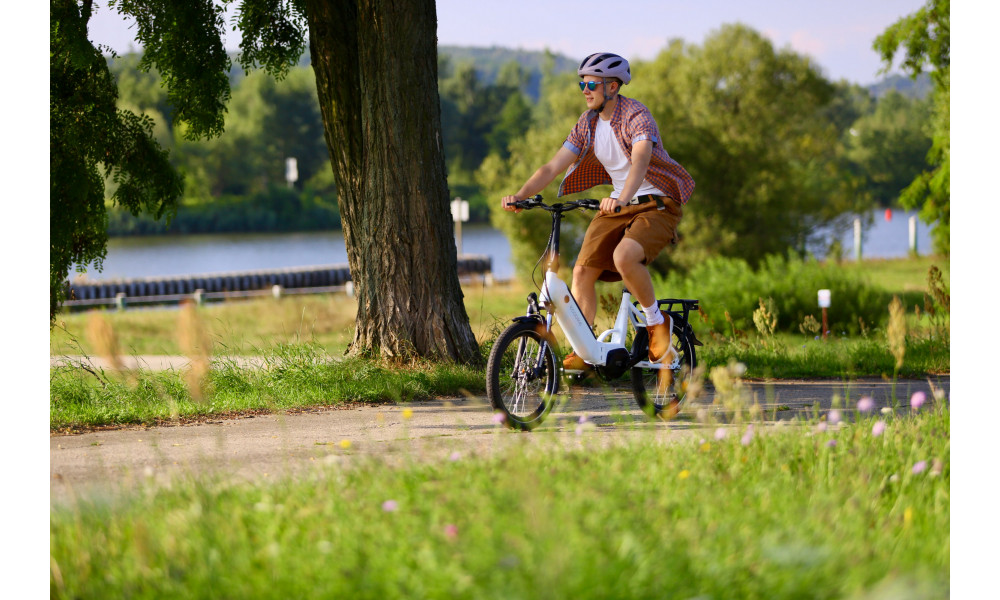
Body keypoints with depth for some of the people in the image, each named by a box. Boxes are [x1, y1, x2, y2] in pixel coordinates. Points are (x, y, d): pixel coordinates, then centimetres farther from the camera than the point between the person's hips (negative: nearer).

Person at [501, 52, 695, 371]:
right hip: (617, 205, 7)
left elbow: (640, 160, -37)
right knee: (582, 271, -7)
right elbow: (552, 167, -2)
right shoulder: (588, 123, 2)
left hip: (656, 204, -7)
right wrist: (519, 195, -18)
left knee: (624, 256, -33)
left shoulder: (636, 116, -19)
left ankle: (657, 322, -10)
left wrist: (622, 198, -55)